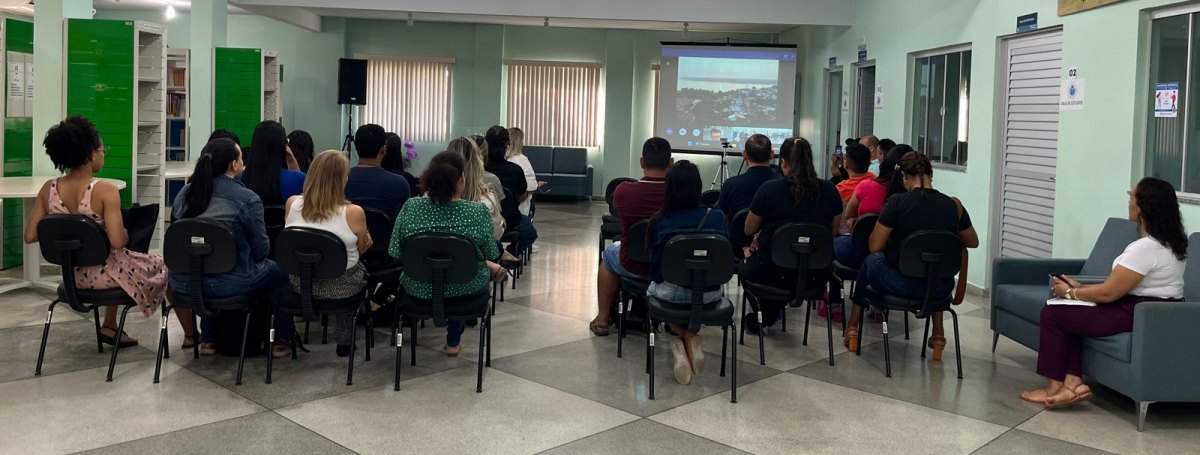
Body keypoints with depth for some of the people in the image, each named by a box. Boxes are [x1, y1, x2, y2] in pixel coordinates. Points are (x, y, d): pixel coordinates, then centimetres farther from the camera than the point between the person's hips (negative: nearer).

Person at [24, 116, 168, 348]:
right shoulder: (105, 190, -23)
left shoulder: (49, 189, -7)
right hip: (103, 274, -6)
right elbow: (118, 242, -29)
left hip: (72, 275, 6)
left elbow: (30, 236, -3)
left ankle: (109, 326, 38)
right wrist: (126, 233, -7)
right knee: (160, 265, 21)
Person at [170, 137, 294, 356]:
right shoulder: (247, 199, -12)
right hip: (230, 283, -5)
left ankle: (208, 339, 40)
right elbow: (261, 250, -6)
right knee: (282, 271, 20)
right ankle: (282, 341, 27)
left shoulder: (184, 193, 6)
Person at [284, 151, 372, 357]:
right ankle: (344, 341, 40)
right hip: (341, 286, -3)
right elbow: (361, 250, -4)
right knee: (360, 268, 31)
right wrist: (365, 239, 15)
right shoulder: (353, 212, -25)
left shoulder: (292, 204, -13)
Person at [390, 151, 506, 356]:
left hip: (419, 289, 2)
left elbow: (395, 252, -7)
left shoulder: (410, 207, -14)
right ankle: (453, 342, 43)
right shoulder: (478, 211, -19)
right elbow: (492, 256, -8)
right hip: (466, 289, -2)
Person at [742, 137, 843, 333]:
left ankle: (759, 318, 39)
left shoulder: (768, 189, -14)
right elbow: (832, 231, 10)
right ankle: (768, 316, 46)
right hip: (816, 276, 4)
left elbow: (749, 230, 0)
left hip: (775, 274, -4)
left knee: (750, 262, 30)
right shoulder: (829, 190, -5)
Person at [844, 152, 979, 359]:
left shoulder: (897, 202, -14)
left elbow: (874, 247, -7)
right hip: (939, 289, 3)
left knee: (870, 261, 30)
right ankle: (938, 333, 34)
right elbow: (973, 242, 15)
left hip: (900, 285, -3)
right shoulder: (953, 205, -3)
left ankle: (853, 328, 36)